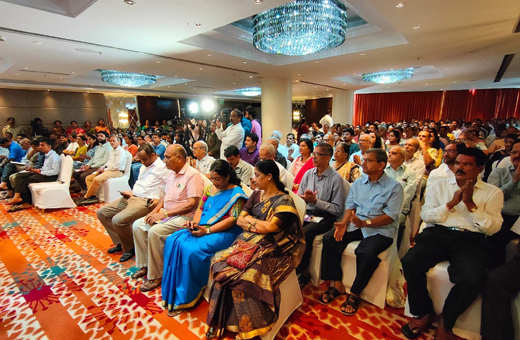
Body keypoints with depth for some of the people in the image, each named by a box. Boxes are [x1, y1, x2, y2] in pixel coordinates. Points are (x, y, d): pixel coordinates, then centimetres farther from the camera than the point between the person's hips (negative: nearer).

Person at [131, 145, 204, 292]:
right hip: (167, 213, 10)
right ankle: (145, 265, 15)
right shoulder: (172, 173, 12)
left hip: (184, 216, -9)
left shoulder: (193, 175, -18)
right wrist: (155, 210, 1)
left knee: (155, 232, -26)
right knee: (137, 225, 2)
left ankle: (156, 276, -7)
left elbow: (192, 204, -23)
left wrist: (165, 213, -22)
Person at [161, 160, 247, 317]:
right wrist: (195, 223, -5)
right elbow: (200, 208, 17)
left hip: (224, 232, -7)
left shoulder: (237, 193, -9)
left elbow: (233, 219, -15)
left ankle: (185, 299, -5)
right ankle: (171, 292, -1)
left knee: (192, 250, -27)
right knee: (173, 241, -13)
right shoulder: (210, 189, 13)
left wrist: (207, 230, -20)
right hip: (201, 228, 8)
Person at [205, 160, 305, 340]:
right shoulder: (256, 195, 12)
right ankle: (219, 322, -8)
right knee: (222, 269, -21)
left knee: (245, 278, -29)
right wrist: (257, 227, -8)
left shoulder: (284, 201, -6)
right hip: (248, 242, 5)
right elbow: (239, 220, 8)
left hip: (269, 249, -5)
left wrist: (250, 219, -3)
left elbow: (270, 226, -17)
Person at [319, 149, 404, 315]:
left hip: (380, 230, -5)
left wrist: (365, 223, -25)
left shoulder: (394, 187, -5)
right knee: (329, 239, -16)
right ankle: (337, 284, -3)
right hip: (356, 225, 5)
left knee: (366, 252, -32)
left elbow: (390, 217, -12)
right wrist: (344, 223, -11)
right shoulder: (358, 183, 11)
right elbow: (350, 206, 7)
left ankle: (355, 294, -7)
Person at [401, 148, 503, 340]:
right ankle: (425, 313, 0)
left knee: (473, 279, -31)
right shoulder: (440, 185, 13)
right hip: (438, 234, 1)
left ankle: (445, 321, -1)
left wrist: (470, 204, -10)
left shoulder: (493, 192, 10)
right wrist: (451, 203, -7)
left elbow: (492, 228, 0)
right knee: (410, 262, -26)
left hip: (472, 240, -1)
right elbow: (425, 215, 5)